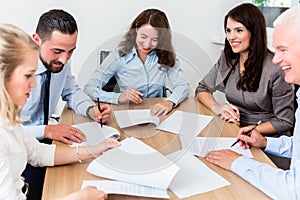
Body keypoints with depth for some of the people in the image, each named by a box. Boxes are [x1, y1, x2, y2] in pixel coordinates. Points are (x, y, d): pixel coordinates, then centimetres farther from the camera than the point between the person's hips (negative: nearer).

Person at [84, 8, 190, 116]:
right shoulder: (119, 54, -9)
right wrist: (118, 97, -29)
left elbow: (183, 86, -8)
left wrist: (169, 102, -30)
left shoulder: (166, 56, -3)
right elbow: (89, 88, -11)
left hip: (157, 114, 2)